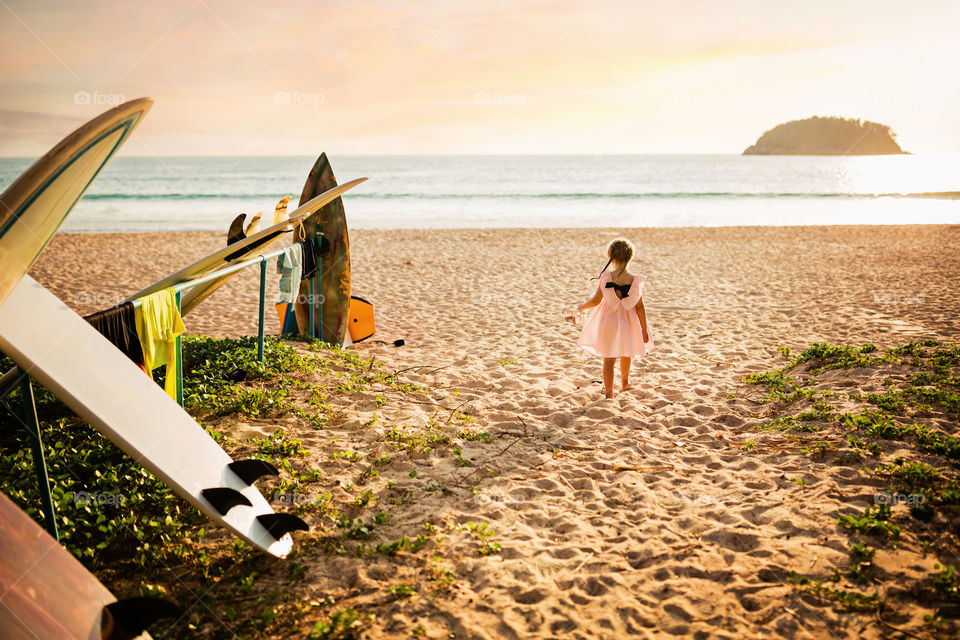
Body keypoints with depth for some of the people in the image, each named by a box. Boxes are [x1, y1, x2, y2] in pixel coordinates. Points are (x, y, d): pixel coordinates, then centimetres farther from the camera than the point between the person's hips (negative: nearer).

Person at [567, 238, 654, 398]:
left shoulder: (605, 277, -16)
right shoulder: (635, 280, -16)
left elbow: (596, 300, -9)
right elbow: (640, 307, -11)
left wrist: (579, 309, 9)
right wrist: (644, 330, -2)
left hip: (608, 320, -1)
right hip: (628, 323, 1)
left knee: (608, 358, 10)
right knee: (625, 354, 26)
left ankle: (609, 393, 7)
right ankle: (624, 383, 46)